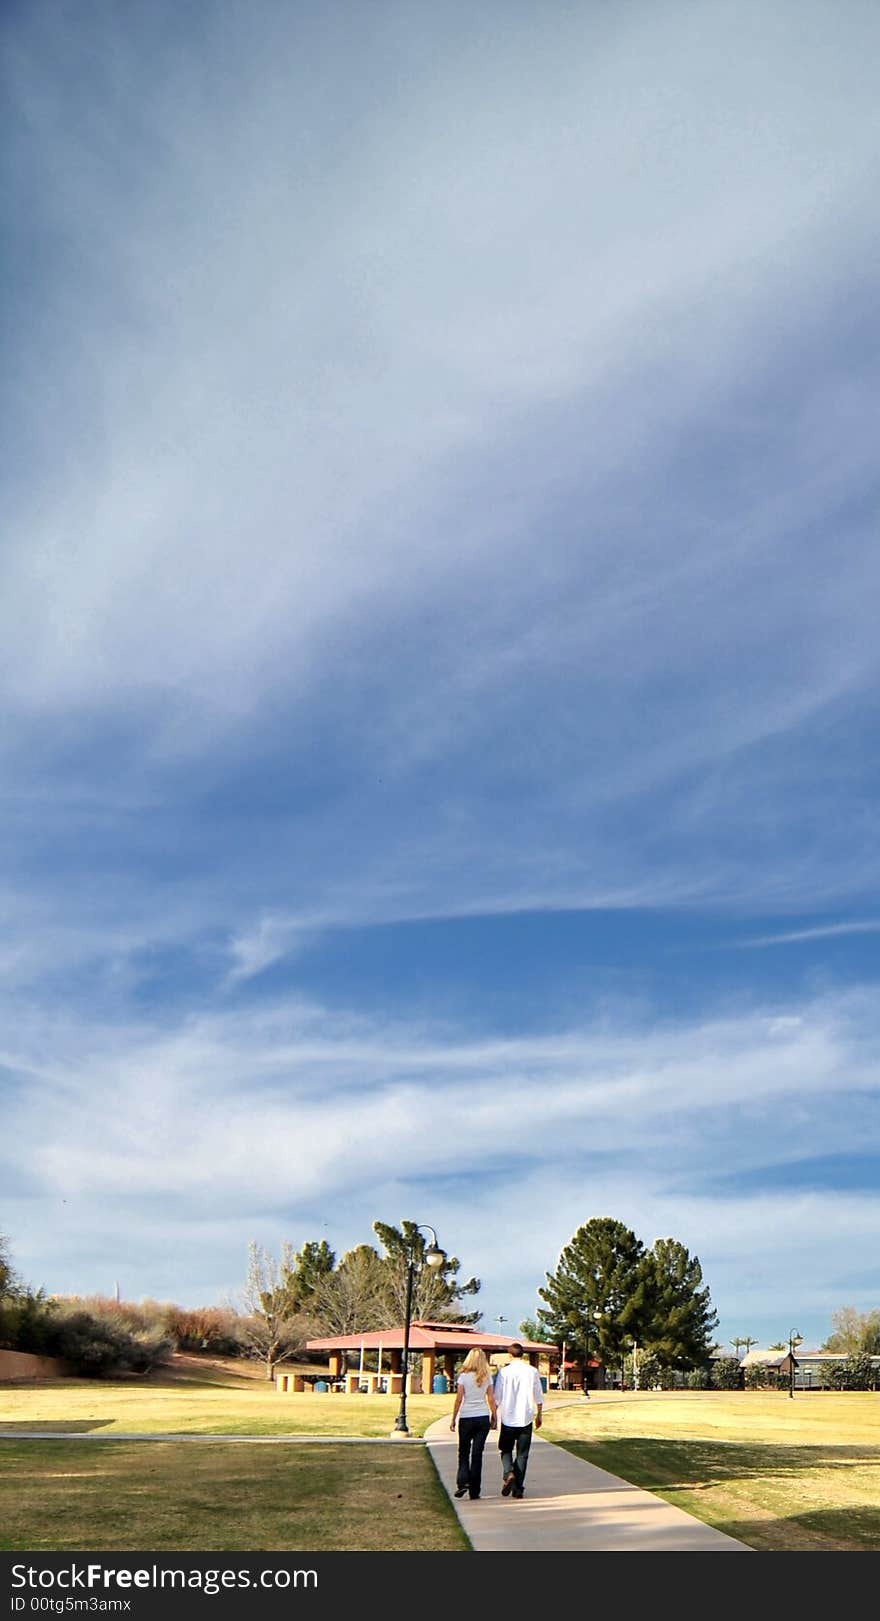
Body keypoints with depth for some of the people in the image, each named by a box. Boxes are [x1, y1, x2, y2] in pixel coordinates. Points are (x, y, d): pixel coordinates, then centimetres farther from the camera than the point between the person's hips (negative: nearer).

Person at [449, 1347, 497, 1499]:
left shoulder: (463, 1376, -6)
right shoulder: (487, 1377, 1)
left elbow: (458, 1399, -6)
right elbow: (491, 1399, 2)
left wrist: (453, 1419, 1)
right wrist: (494, 1418, 10)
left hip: (466, 1418, -2)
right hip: (483, 1418, 2)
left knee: (464, 1452, 13)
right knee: (477, 1453, 7)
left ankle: (463, 1481, -6)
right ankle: (474, 1491, 7)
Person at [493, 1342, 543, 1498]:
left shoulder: (504, 1372, -6)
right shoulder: (532, 1371, 0)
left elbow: (497, 1397, -3)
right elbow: (539, 1396, 7)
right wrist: (539, 1415, 19)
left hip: (508, 1419, -1)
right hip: (526, 1419, 1)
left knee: (506, 1450, 14)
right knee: (522, 1454, 10)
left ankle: (509, 1474, -11)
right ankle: (518, 1488, 7)